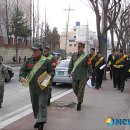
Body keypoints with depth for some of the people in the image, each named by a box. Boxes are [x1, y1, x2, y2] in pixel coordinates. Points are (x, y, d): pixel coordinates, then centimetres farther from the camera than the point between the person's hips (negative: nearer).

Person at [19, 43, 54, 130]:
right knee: (35, 104, 16)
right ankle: (39, 119, 33)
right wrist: (22, 77, -12)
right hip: (32, 88, 5)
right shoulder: (29, 61, 7)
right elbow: (23, 70, 7)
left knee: (42, 105, -1)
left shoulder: (46, 61, -5)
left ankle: (41, 122, 7)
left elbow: (52, 72, 0)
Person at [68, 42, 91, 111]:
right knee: (75, 89, 12)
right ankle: (79, 98, 37)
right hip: (75, 76, 4)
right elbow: (70, 64, 12)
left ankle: (79, 103, 9)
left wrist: (88, 75, -1)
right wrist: (69, 72, 6)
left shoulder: (86, 56, -3)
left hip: (83, 76, -4)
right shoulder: (74, 55, 7)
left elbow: (88, 66, 0)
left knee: (81, 90, -1)